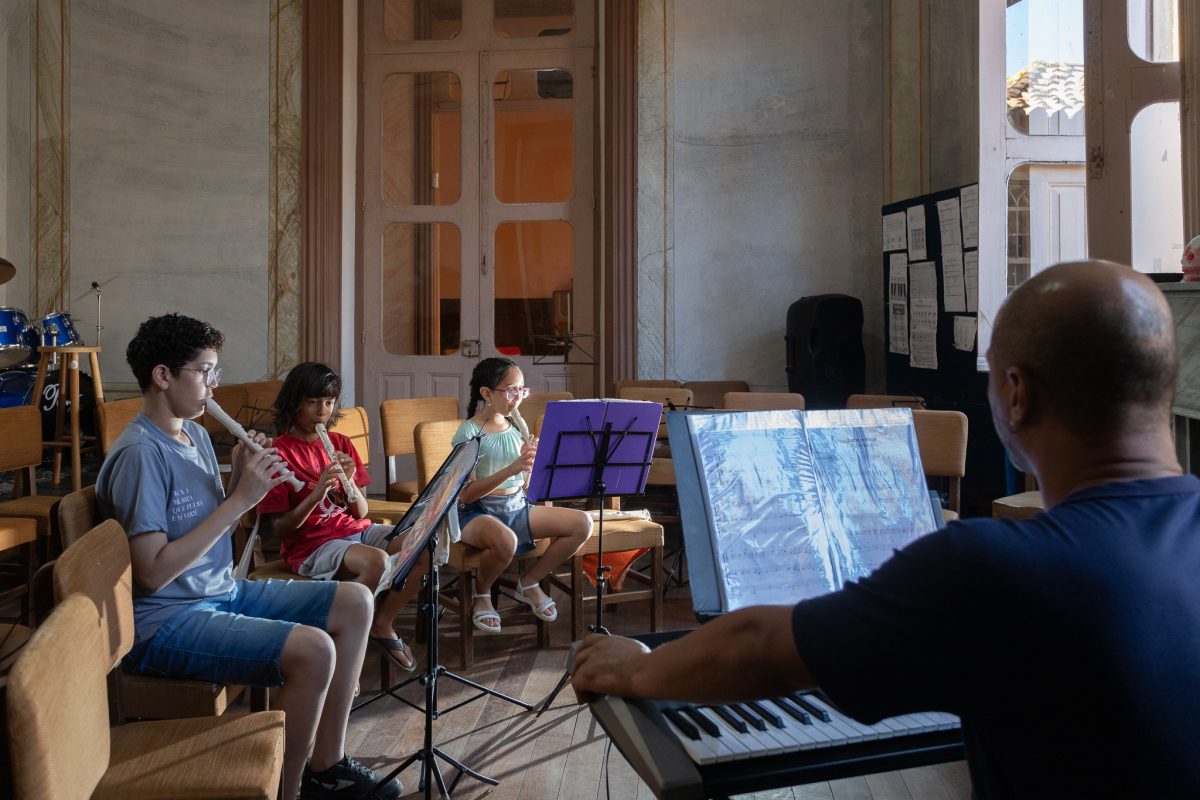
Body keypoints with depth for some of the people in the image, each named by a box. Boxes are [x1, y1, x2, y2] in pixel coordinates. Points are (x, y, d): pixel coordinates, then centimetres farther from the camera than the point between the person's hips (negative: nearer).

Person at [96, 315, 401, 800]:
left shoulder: (195, 434, 9)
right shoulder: (140, 452, -18)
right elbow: (153, 573, -24)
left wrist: (244, 483, -6)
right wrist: (239, 499, -22)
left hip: (222, 592, 9)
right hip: (165, 621, -9)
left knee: (355, 602, 2)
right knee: (312, 649, -27)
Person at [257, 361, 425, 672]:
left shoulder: (340, 443, 11)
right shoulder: (279, 453, -5)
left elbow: (361, 512, 8)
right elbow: (280, 528, -9)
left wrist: (350, 481, -11)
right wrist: (317, 492, -22)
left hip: (355, 530, 6)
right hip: (312, 544, -6)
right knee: (377, 561, -34)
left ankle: (382, 624, 4)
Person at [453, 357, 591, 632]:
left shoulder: (517, 427, 7)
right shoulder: (469, 432, -12)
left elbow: (525, 485, 9)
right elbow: (466, 495, -19)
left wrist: (531, 462, -13)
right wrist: (512, 468, -28)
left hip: (517, 507, 6)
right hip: (477, 513, -6)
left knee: (582, 523, -10)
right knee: (505, 539, -40)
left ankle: (530, 583, 9)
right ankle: (481, 593, -5)